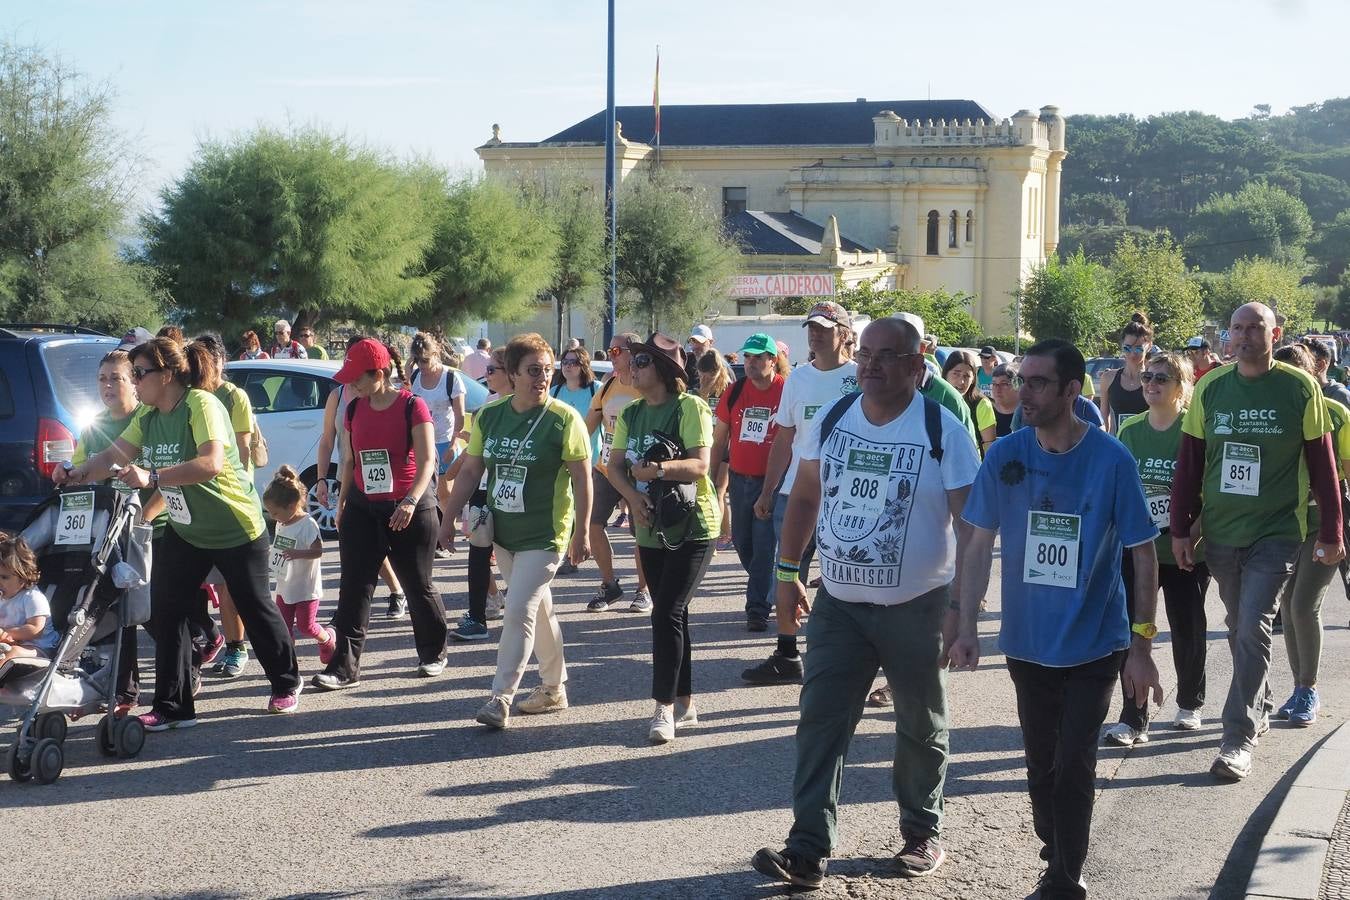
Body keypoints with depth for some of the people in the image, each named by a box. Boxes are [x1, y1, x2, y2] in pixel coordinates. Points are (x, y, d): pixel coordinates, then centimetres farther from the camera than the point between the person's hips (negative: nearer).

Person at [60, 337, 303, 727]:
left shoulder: (201, 404, -24)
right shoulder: (147, 416, 2)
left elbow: (212, 463, -37)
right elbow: (114, 455, -1)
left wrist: (151, 477, -46)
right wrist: (78, 473, -21)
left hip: (236, 529, -7)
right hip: (184, 531, 7)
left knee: (255, 608, 7)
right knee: (166, 611, -2)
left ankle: (286, 684, 29)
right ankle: (172, 707, 4)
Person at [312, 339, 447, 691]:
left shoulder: (412, 406, -12)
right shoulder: (354, 410, 6)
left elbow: (427, 460, -17)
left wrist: (411, 501, -29)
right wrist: (342, 502, 17)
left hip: (410, 510, -5)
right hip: (362, 509, 5)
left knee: (418, 585, 7)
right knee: (354, 587, -3)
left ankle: (433, 653, 27)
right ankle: (345, 666, -4)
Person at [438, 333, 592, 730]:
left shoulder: (564, 419, -11)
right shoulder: (488, 415, 3)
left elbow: (582, 478, -9)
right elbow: (470, 470, 10)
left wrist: (581, 533, -11)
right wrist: (450, 518, 7)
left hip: (544, 536, -6)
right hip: (503, 533, 6)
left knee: (519, 612, -12)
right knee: (539, 611, 17)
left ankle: (500, 698, -9)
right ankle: (554, 688, 30)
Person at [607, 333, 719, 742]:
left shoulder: (689, 407, -12)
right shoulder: (631, 414, 9)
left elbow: (699, 465, -20)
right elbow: (614, 466, 3)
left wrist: (657, 469, -34)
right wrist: (633, 495, -16)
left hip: (692, 528, -7)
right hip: (650, 528, 7)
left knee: (667, 613, -15)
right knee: (672, 615, 13)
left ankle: (665, 707, -13)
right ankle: (685, 702, 22)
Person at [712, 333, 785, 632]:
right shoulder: (734, 392, 4)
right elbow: (719, 439, 11)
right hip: (740, 480, 5)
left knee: (764, 547, -5)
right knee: (742, 542, 14)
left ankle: (758, 608, 2)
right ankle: (765, 591, 36)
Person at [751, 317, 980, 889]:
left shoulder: (943, 432, -13)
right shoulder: (831, 419, 1)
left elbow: (972, 525, -13)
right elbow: (804, 497, 12)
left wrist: (961, 605, -19)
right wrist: (787, 572, 8)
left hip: (917, 606, -3)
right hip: (839, 603, 3)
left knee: (921, 728, 11)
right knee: (820, 722, -3)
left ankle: (922, 834, 29)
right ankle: (808, 849, -2)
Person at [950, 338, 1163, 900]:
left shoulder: (1111, 460, -14)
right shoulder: (1006, 456, -7)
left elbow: (1144, 557, -9)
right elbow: (979, 546, 0)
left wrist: (1141, 647, -11)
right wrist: (967, 628, -6)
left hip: (1095, 643, -3)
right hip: (1027, 641, 3)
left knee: (1073, 766, -5)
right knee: (1041, 764, 15)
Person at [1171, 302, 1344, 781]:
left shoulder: (1299, 388, -6)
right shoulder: (1211, 387, 2)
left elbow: (1322, 463, -2)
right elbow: (1189, 462, 6)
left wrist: (1331, 533, -1)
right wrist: (1181, 528, 5)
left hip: (1276, 532, -4)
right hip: (1220, 531, 4)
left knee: (1252, 630, -11)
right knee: (1239, 629, 14)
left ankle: (1239, 738, -8)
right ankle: (1259, 708, 34)